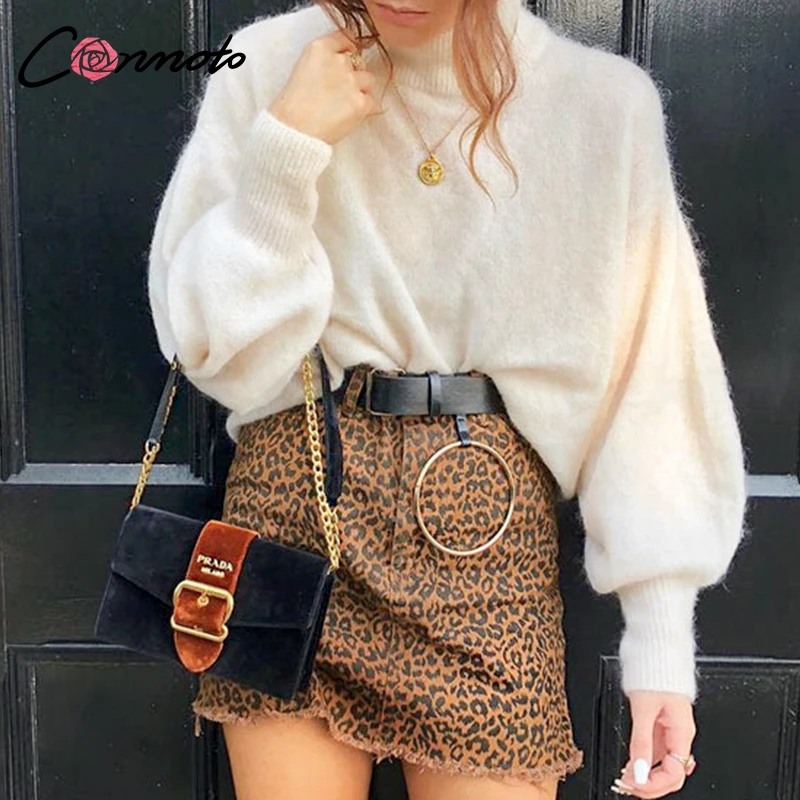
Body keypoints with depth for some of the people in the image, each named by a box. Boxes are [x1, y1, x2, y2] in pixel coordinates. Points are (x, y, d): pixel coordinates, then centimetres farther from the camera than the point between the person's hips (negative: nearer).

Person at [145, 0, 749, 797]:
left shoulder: (603, 104, -2)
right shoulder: (271, 66, -1)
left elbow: (648, 381, -1)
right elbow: (211, 349, -2)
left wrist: (662, 639, -4)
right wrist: (285, 149, -14)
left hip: (487, 533, 0)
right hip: (294, 499, 1)